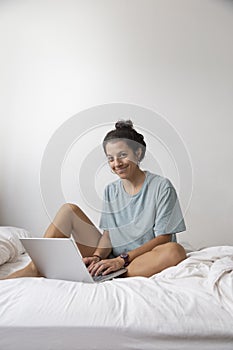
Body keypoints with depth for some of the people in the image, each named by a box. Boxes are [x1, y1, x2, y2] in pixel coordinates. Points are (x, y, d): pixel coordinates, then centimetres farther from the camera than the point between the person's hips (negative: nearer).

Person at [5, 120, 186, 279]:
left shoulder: (162, 186, -7)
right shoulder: (111, 190, 8)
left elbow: (163, 237, -11)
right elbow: (107, 234, 5)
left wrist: (122, 259, -20)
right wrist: (98, 256, -16)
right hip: (111, 258, 4)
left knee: (175, 250, -38)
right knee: (68, 209, -5)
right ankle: (35, 268, -15)